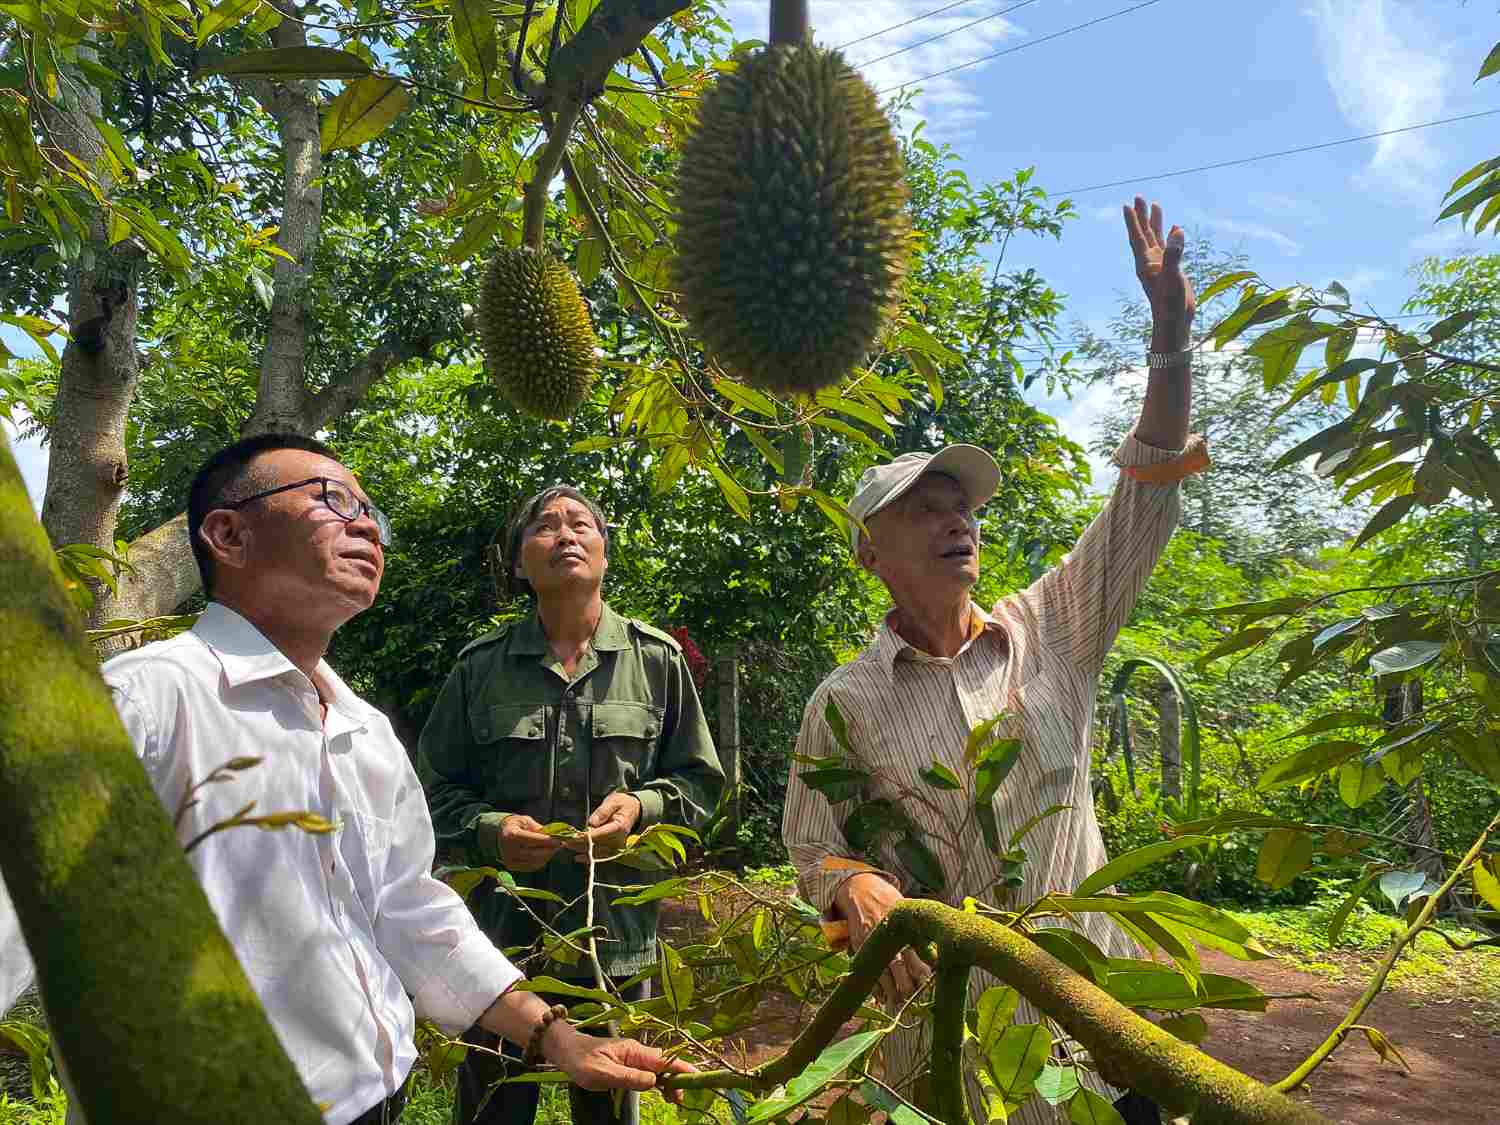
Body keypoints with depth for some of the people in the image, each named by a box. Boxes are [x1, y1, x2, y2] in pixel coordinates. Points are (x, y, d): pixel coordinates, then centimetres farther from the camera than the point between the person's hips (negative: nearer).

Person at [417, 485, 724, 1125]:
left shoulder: (658, 661, 1)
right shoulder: (481, 666, 1)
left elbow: (700, 783, 6)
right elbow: (436, 789, 6)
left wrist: (642, 807, -13)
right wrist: (489, 830, -13)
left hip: (618, 939, 0)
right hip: (502, 934, 0)